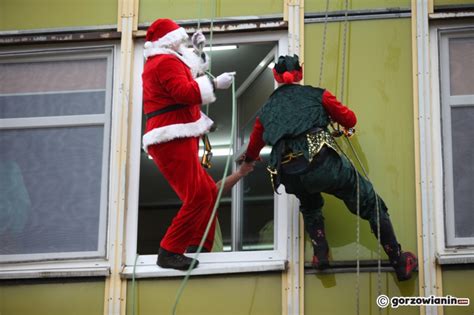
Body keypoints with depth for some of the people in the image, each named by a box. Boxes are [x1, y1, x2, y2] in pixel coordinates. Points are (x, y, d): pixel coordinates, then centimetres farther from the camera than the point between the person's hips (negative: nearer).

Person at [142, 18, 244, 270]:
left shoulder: (158, 63, 25)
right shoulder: (166, 62, -8)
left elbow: (190, 78, 32)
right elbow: (185, 91, -22)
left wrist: (197, 51, 25)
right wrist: (216, 84, -17)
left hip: (175, 142, 12)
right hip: (173, 142, -12)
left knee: (209, 192, 17)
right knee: (198, 196, -20)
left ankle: (200, 248, 16)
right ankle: (169, 252, -20)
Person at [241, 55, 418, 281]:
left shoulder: (266, 110, 25)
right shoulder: (316, 94, 16)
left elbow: (253, 149, 38)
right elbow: (350, 120, 22)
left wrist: (249, 159, 61)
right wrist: (331, 117, 44)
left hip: (288, 175, 3)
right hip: (322, 160, -3)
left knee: (309, 205, 36)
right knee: (371, 204, 11)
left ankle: (320, 252, 15)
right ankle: (400, 263, 9)